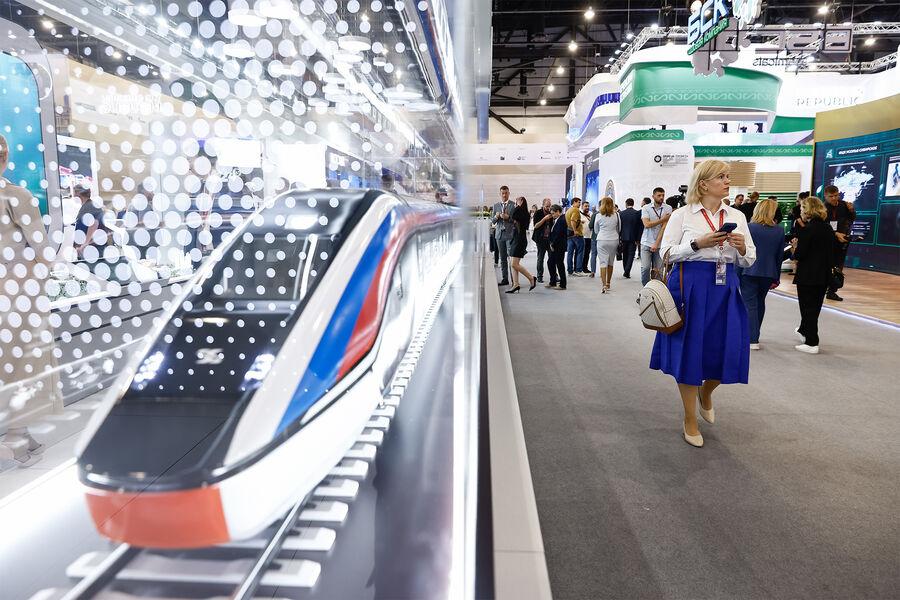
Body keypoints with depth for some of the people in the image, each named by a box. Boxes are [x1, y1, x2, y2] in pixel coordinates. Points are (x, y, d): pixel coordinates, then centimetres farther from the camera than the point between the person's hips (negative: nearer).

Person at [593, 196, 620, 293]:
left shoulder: (599, 215, -4)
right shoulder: (616, 215, 0)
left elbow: (596, 230, 8)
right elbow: (619, 229, 12)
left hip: (602, 241, -2)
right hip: (614, 240, 2)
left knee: (603, 263, -4)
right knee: (611, 262, 14)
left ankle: (604, 286, -15)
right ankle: (608, 284, 24)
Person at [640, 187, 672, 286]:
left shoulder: (668, 208, 0)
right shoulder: (646, 208, 3)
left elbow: (664, 226, -7)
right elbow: (647, 224, -10)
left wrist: (656, 243, -14)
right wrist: (662, 219, -10)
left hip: (660, 244, 0)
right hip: (646, 243, 0)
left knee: (658, 269, 2)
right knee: (645, 268, -7)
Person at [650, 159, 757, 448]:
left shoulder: (737, 216, 10)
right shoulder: (683, 215, -1)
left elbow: (748, 261, 12)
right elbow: (667, 253, -5)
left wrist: (743, 248, -9)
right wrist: (698, 243, -17)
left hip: (725, 288, 4)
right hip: (691, 287, -4)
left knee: (727, 351, 3)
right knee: (690, 351, 3)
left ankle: (705, 392, 39)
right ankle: (690, 421, 20)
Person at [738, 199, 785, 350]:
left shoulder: (749, 228, -10)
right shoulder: (779, 230, 3)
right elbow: (780, 255, 10)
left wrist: (736, 274, -3)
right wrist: (776, 278, 18)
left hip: (750, 272, -4)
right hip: (769, 273, 4)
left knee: (750, 305, -2)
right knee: (760, 303, 19)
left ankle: (753, 340, -7)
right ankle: (754, 333, 29)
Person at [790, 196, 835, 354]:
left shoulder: (806, 230, -16)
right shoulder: (829, 229, 6)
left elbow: (799, 255, -18)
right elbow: (834, 251, 12)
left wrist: (795, 247, 2)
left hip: (807, 276, -7)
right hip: (824, 275, 7)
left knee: (808, 308, 1)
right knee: (815, 306, 20)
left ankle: (812, 343, 4)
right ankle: (804, 331, 40)